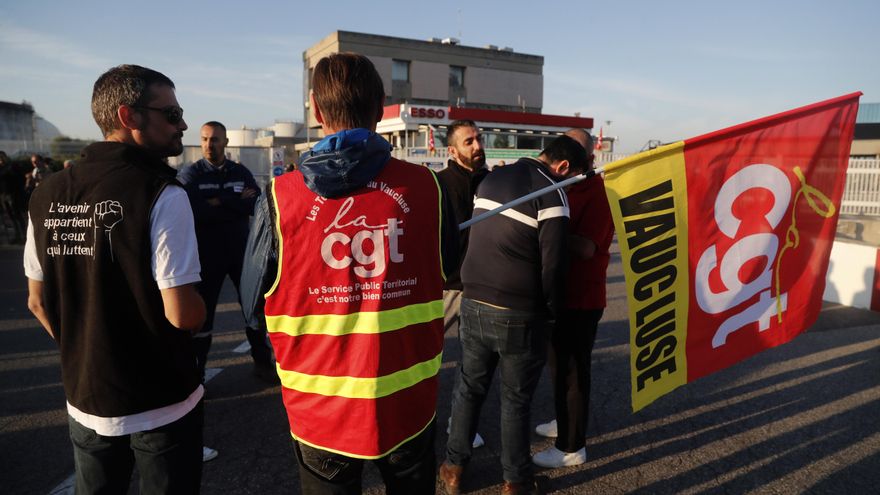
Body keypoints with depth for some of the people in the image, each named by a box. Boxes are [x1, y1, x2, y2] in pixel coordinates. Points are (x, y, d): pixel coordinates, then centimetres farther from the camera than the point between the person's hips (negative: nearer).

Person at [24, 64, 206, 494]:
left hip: (84, 400, 6)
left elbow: (38, 301, 7)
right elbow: (183, 314, -23)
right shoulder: (160, 194, -20)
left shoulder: (47, 195, -1)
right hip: (162, 405, -5)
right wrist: (197, 310, -1)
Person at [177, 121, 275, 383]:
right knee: (202, 312, 7)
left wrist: (220, 202, -18)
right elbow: (193, 211, -20)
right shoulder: (190, 173, -3)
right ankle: (197, 371, 21)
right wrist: (237, 204, -16)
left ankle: (262, 362, 26)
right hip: (207, 253, -3)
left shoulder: (241, 172, 5)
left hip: (242, 251, 3)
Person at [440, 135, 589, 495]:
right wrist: (550, 310, 1)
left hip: (474, 303, 6)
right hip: (519, 314, -5)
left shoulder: (490, 180, 9)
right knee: (516, 399, 11)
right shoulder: (551, 195, -12)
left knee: (469, 388, 18)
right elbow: (552, 265, -14)